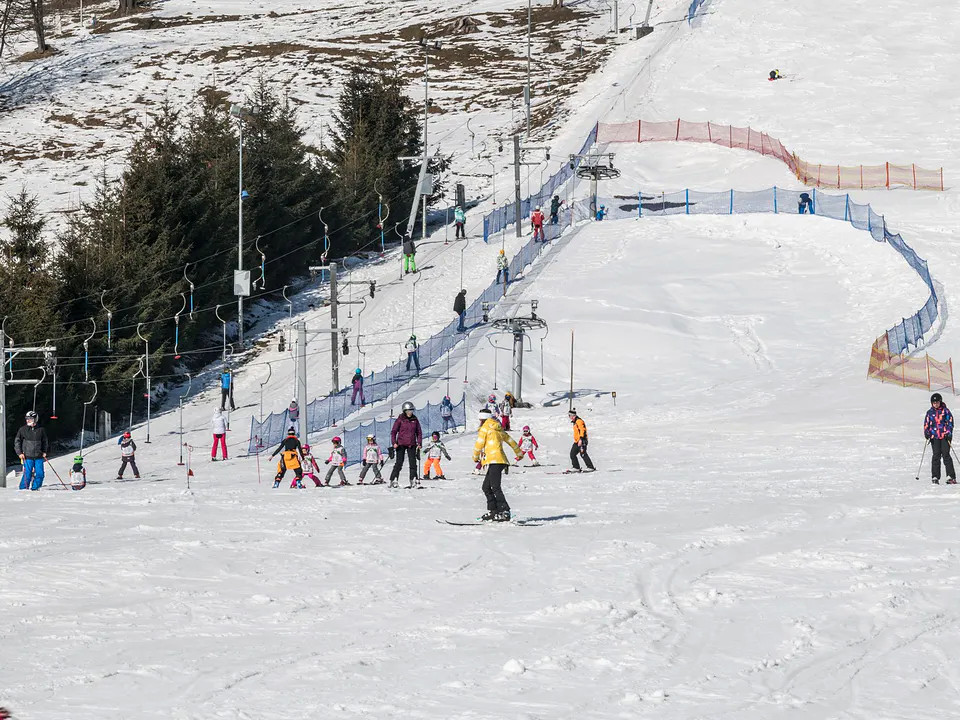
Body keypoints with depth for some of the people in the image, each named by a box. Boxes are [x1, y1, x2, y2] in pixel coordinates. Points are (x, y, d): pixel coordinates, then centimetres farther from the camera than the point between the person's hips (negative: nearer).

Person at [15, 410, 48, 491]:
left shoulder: (41, 430, 6)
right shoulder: (22, 430, 1)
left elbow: (45, 442, 20)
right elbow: (17, 442, 6)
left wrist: (44, 452, 12)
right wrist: (19, 453, -2)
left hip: (39, 457, 3)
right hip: (28, 457, -3)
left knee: (40, 473, -1)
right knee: (27, 474, -8)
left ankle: (35, 487, 14)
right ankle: (23, 488, 5)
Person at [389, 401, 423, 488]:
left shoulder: (415, 420, 8)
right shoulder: (400, 420, -1)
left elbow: (419, 432, 14)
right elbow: (393, 432, 0)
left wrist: (419, 443, 4)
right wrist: (394, 442, -10)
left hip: (411, 445, 3)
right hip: (401, 444, -3)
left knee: (413, 463, -1)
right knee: (399, 463, -5)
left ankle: (414, 480, 3)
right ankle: (393, 480, 0)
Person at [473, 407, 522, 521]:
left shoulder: (484, 428, -2)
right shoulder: (498, 429, 21)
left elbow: (479, 444, -2)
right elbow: (510, 440, 31)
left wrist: (475, 457, 16)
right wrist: (518, 453, 45)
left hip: (494, 461, -9)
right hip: (500, 461, 9)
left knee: (495, 488, -15)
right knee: (486, 487, 14)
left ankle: (505, 512, -23)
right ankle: (492, 511, 13)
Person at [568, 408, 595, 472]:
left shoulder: (579, 421, -12)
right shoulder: (575, 422, 19)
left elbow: (582, 430, -22)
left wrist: (581, 439, -29)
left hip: (581, 441, -10)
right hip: (576, 442, 10)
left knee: (583, 454, -13)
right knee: (572, 454, 6)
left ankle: (590, 467, -10)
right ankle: (576, 468, 9)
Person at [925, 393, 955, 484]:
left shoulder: (945, 411, 5)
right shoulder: (930, 412, 11)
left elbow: (950, 422, 4)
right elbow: (926, 423, 15)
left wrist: (948, 433, -7)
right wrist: (926, 433, -1)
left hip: (945, 436, -2)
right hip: (934, 437, 2)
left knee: (946, 455, -9)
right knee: (936, 456, -3)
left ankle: (951, 477, -8)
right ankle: (935, 477, 0)